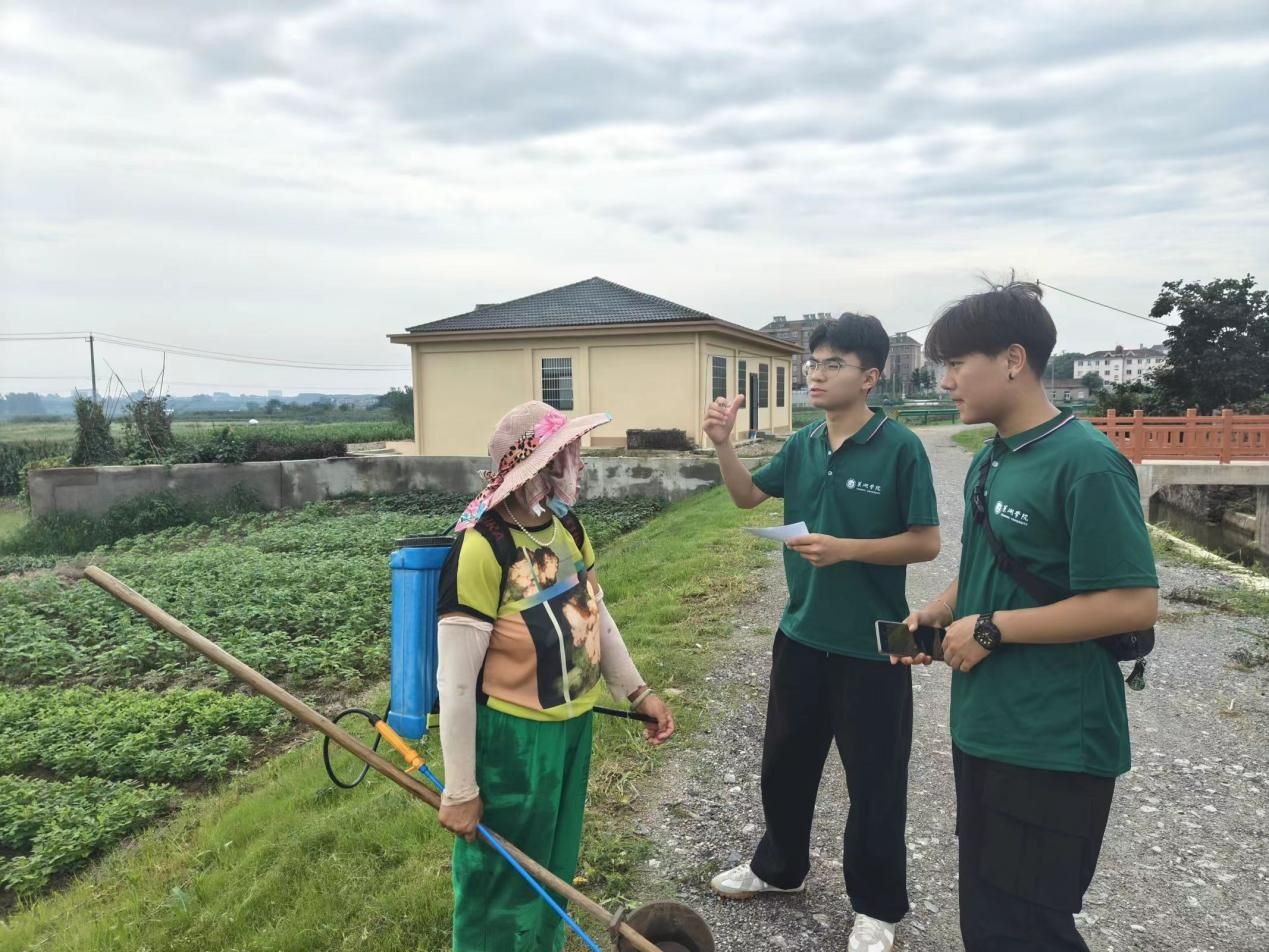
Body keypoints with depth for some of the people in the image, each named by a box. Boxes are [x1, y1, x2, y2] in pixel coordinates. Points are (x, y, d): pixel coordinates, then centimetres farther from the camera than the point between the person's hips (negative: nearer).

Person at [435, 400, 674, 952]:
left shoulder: (568, 525, -2)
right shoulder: (483, 547, -25)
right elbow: (455, 681, -22)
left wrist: (637, 691, 8)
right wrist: (460, 790, -17)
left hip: (574, 725, 7)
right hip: (511, 737, -7)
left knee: (554, 871, 26)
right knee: (501, 885, 14)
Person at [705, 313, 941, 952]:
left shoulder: (899, 447, -14)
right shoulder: (802, 445, 2)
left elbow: (926, 542, -13)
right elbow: (747, 496, 12)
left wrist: (846, 549, -23)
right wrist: (722, 444, -4)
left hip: (871, 644, -5)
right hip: (801, 634, 6)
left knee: (874, 779, 10)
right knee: (784, 760, 20)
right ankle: (779, 866, 43)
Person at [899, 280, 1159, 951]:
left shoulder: (1085, 463, -18)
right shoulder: (989, 460, 8)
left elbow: (1134, 604, -23)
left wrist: (992, 629, -19)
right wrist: (938, 613, 2)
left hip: (1055, 746, -8)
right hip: (983, 728, 8)